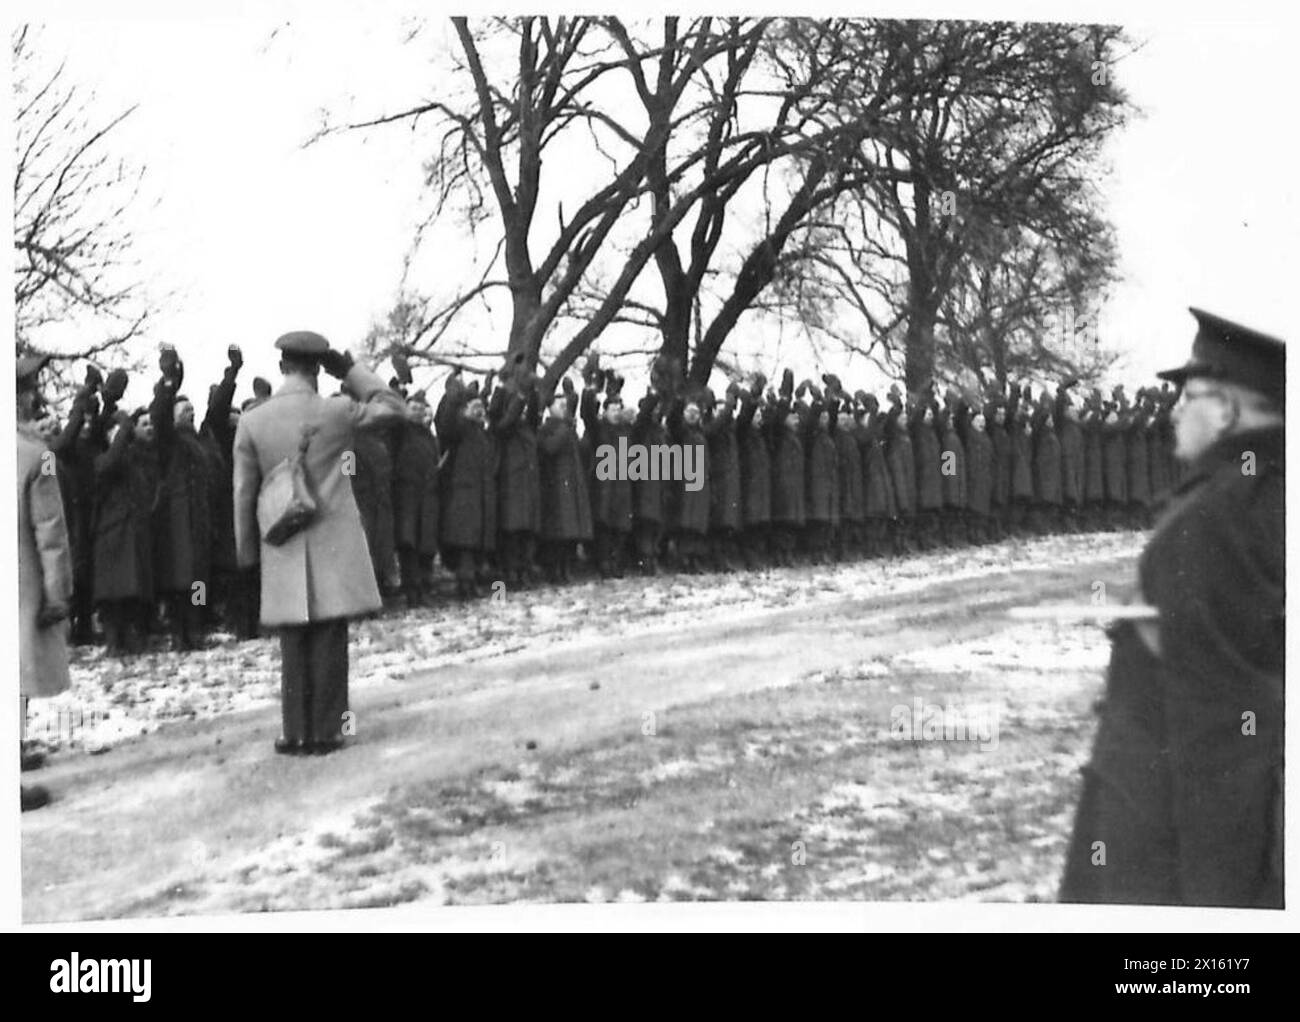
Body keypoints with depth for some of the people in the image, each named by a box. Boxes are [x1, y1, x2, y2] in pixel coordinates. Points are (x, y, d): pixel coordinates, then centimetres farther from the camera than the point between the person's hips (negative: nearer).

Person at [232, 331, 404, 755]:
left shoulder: (252, 422, -2)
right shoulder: (337, 411, -6)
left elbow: (244, 491, 2)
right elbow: (392, 407, 10)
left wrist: (246, 549, 12)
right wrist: (349, 369, 6)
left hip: (284, 550, 2)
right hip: (333, 544, -1)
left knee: (293, 644, 9)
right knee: (330, 641, 3)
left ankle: (296, 733, 11)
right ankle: (326, 731, 6)